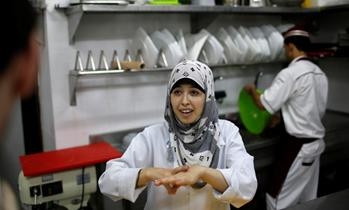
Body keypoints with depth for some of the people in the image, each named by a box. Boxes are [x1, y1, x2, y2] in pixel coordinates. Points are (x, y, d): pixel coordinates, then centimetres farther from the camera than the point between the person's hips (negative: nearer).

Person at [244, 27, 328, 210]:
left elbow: (264, 104, -17)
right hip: (316, 142, 9)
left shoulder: (290, 73, -19)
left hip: (297, 146, -8)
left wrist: (252, 90, 4)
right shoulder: (319, 73, 7)